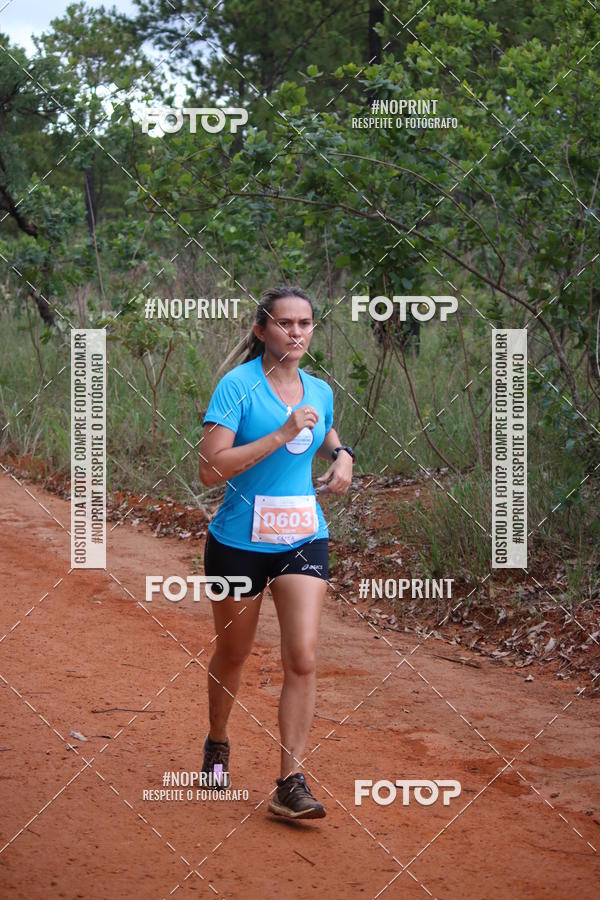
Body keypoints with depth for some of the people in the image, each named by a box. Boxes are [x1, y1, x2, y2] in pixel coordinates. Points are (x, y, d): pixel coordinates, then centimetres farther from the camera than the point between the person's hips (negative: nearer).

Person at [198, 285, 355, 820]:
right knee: (233, 654, 15)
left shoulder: (320, 391, 5)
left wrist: (341, 455, 5)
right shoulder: (237, 386, -12)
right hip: (239, 540, -3)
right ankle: (217, 745, 42)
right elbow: (210, 469, -21)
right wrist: (280, 435, -25)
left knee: (302, 657, -11)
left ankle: (291, 783, -6)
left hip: (303, 540, 3)